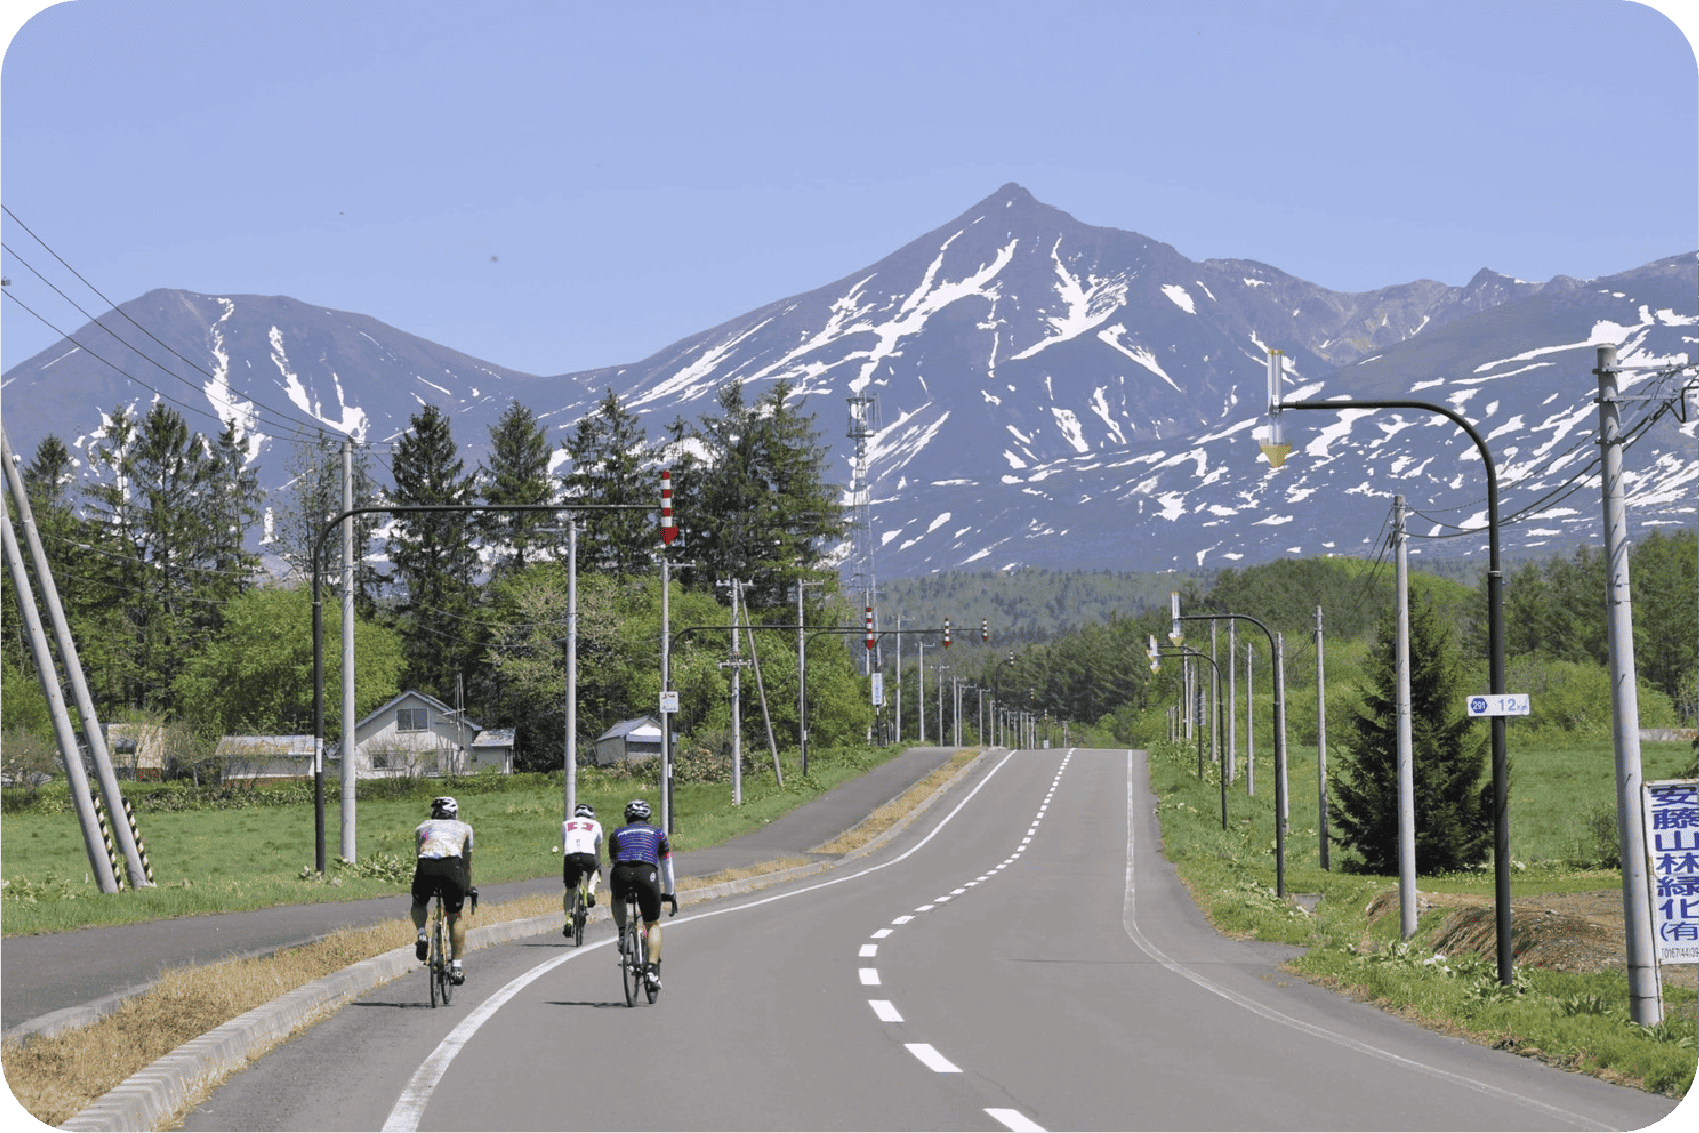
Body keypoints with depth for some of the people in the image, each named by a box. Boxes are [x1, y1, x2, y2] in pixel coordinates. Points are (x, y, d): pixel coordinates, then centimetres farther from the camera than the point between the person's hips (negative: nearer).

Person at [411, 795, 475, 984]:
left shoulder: (423, 827, 33)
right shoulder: (464, 828, 32)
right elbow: (468, 864, 39)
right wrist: (468, 888, 52)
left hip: (426, 866, 0)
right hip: (452, 866, 0)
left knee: (418, 904, 31)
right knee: (455, 918, 16)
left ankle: (421, 935, 5)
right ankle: (456, 967, 12)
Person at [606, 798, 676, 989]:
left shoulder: (617, 834, 31)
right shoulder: (657, 834, 30)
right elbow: (666, 866, 38)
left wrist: (612, 892, 50)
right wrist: (670, 893, 49)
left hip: (621, 873, 1)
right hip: (646, 872, -1)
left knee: (618, 899, 38)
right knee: (653, 924, 14)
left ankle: (622, 930, 13)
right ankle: (653, 969, 0)